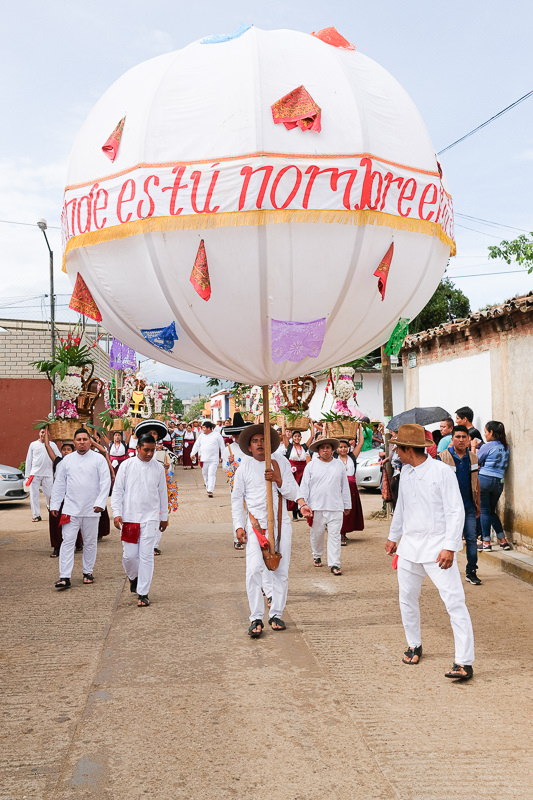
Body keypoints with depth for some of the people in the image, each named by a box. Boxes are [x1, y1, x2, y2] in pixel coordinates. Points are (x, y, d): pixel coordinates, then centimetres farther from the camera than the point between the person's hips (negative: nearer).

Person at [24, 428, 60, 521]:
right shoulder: (33, 445, 11)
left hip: (48, 474, 0)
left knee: (49, 493, -3)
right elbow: (29, 460, 12)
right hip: (35, 473, 1)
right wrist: (27, 474, 6)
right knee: (34, 494, -3)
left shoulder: (52, 445, 10)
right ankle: (36, 515, 4)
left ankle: (50, 507, 26)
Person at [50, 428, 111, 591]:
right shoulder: (67, 460, 7)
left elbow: (105, 482, -4)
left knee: (90, 542, 10)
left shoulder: (98, 459, 0)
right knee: (67, 542, -5)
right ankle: (65, 577, -6)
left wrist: (100, 503, -13)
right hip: (71, 509, 1)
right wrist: (54, 505, 8)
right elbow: (59, 484, 11)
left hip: (91, 510, -1)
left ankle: (88, 572, 25)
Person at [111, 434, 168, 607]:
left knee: (146, 555, -3)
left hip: (150, 518, 0)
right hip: (129, 517, 0)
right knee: (129, 555, 1)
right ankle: (133, 577, 33)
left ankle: (143, 593, 5)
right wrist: (117, 513, -6)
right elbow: (117, 491, 3)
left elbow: (163, 493, 13)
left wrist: (164, 517, 16)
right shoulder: (127, 465, 1)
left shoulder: (158, 467, 5)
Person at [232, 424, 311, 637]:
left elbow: (293, 493, 7)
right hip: (256, 525, -1)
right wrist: (238, 526, 1)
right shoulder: (244, 467, 7)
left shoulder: (281, 462, 9)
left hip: (281, 523, 2)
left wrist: (279, 480, -12)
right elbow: (237, 498, 9)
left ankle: (276, 615, 16)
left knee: (281, 571, 4)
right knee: (254, 570, -13)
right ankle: (256, 618, -5)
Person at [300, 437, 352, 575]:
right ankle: (317, 556, 33)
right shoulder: (311, 466, 4)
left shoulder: (339, 465, 10)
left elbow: (345, 487, 15)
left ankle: (334, 564, -3)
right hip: (316, 507, 0)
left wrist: (347, 506, 16)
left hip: (335, 507, 0)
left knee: (334, 535, -4)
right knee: (317, 534, 10)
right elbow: (305, 486, 4)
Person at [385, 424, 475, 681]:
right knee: (407, 599, 14)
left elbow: (456, 511, -13)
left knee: (454, 602, -10)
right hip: (410, 545, 7)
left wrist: (449, 547, -20)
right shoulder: (406, 471, 9)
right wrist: (393, 536, 26)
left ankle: (464, 662, -7)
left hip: (437, 546, -7)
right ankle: (414, 645, 35)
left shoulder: (442, 472, -12)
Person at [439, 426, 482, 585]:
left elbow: (476, 482, 16)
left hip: (468, 505, 3)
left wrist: (478, 503, 15)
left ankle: (471, 572, 9)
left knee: (471, 538, 2)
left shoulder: (473, 457, 9)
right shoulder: (444, 457, -4)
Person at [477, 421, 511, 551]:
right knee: (491, 511, 18)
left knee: (484, 511, 2)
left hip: (484, 480, -6)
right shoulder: (505, 447, 10)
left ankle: (486, 542, 2)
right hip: (499, 481, 6)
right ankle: (502, 540, 11)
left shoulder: (487, 446, -10)